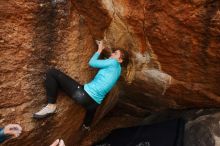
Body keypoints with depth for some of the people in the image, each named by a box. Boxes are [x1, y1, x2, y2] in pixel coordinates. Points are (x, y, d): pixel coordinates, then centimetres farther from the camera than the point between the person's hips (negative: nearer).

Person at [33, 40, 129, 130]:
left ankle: (51, 105, -11)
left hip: (84, 94, -9)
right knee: (86, 126, 36)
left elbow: (92, 62, 2)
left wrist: (99, 50, 17)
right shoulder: (117, 69, 18)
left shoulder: (114, 63, -5)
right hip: (94, 103, 9)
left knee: (52, 73, -8)